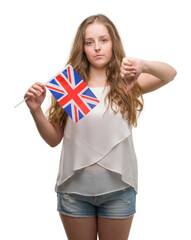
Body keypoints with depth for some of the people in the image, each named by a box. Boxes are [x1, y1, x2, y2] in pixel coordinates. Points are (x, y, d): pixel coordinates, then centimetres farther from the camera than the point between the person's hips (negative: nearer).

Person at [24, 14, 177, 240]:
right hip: (74, 186, 1)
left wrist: (144, 65, -38)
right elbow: (54, 139, 1)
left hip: (117, 187, 0)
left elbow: (170, 74, -18)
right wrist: (36, 110, -16)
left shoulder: (126, 82, -1)